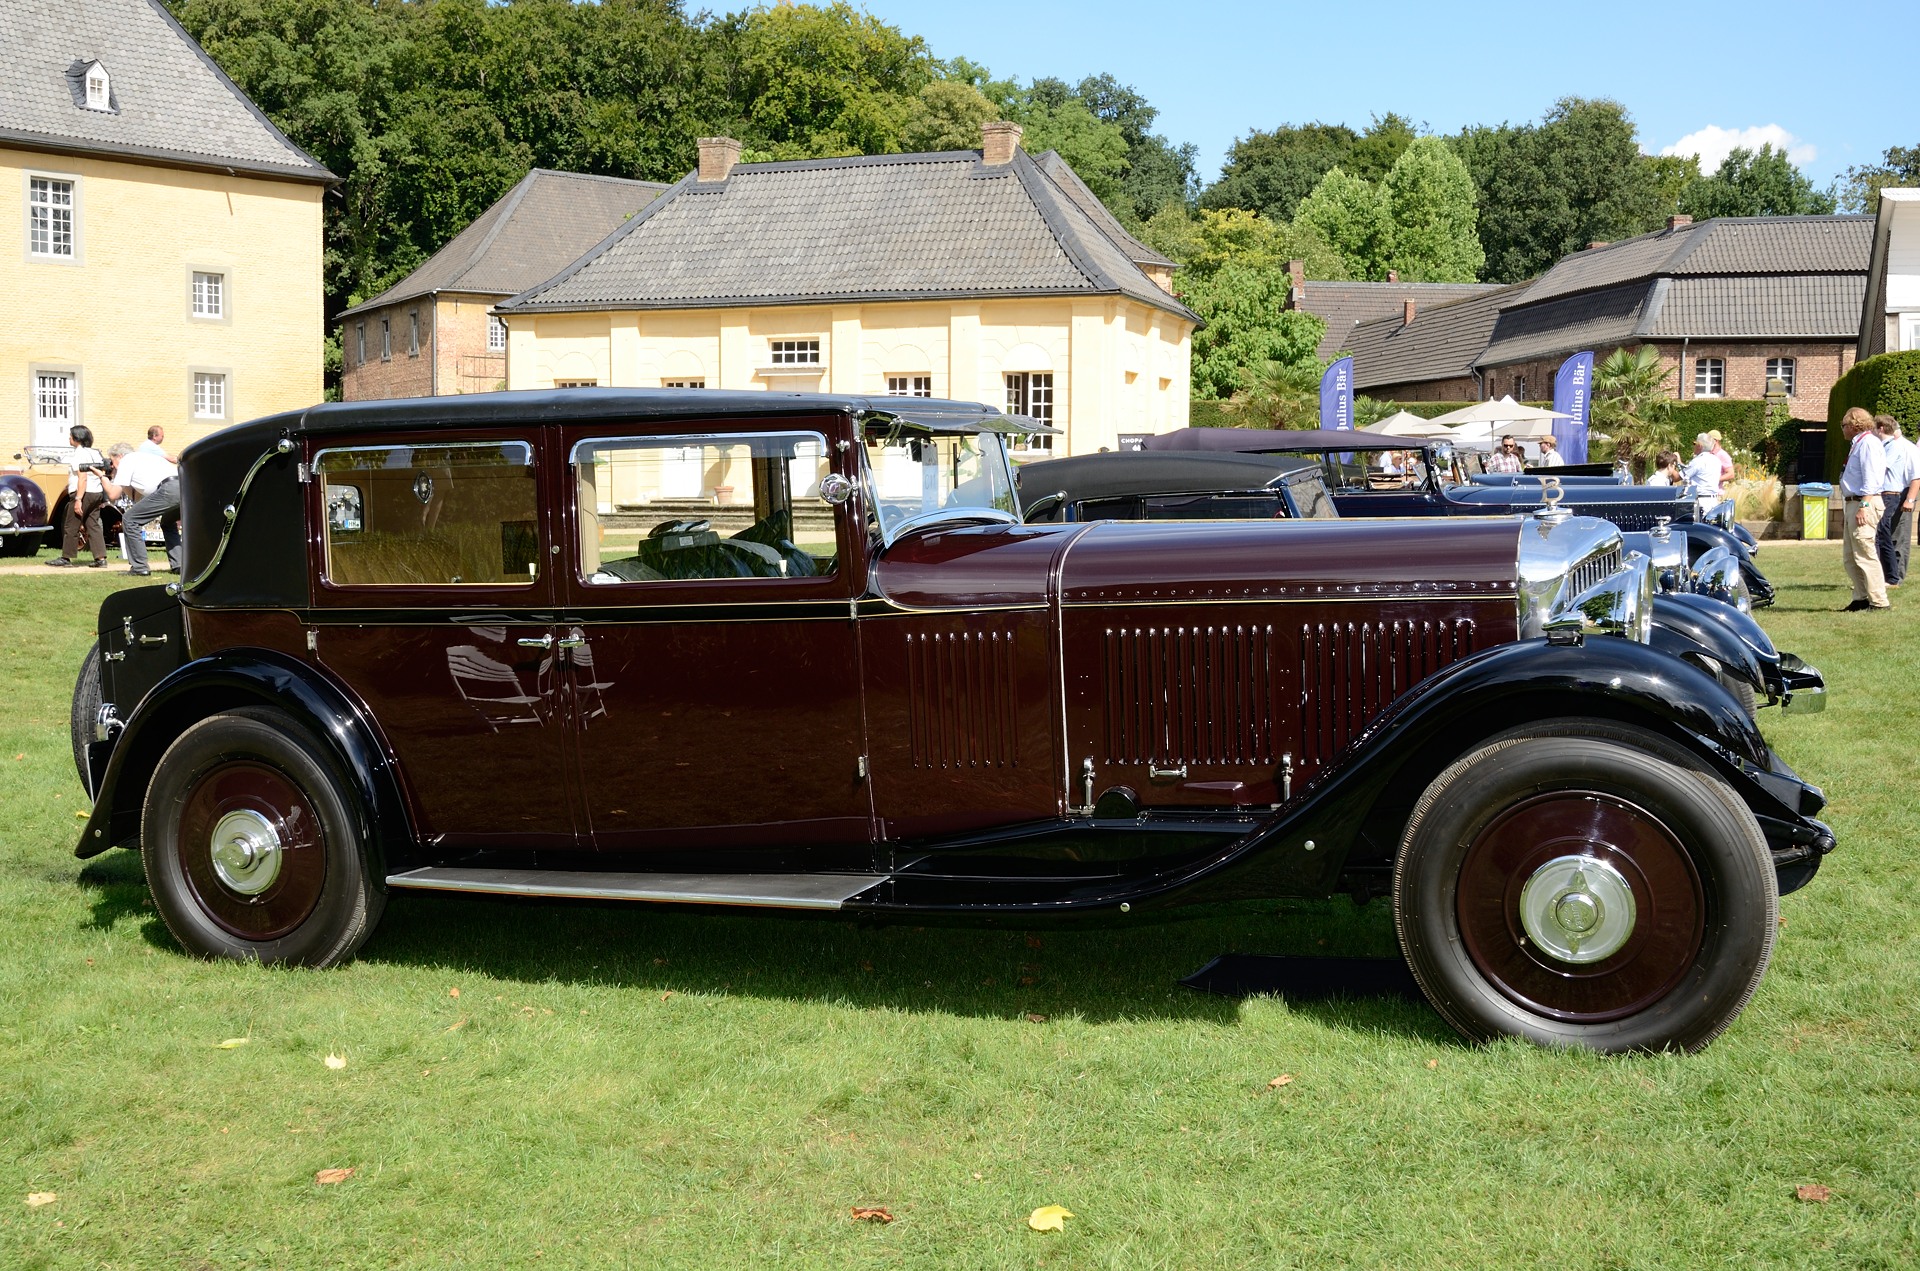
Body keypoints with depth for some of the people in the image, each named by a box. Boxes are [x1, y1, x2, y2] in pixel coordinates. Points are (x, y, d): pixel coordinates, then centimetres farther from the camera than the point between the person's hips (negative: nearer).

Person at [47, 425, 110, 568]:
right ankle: (101, 559, 0)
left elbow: (82, 478, -19)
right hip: (97, 492, 9)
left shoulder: (79, 454, -12)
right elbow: (101, 474, 15)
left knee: (71, 527, 2)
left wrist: (78, 499, -21)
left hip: (84, 493, -9)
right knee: (93, 525, 8)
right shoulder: (95, 453, 14)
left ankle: (66, 557, 10)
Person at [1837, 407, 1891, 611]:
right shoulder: (1858, 444, 20)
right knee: (1851, 557, 14)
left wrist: (1863, 506, -25)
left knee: (1865, 555, -12)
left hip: (1864, 504, -11)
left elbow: (1871, 479, -20)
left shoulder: (1868, 443, -12)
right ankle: (1861, 598, 19)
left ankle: (1879, 601, -11)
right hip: (1853, 503, 11)